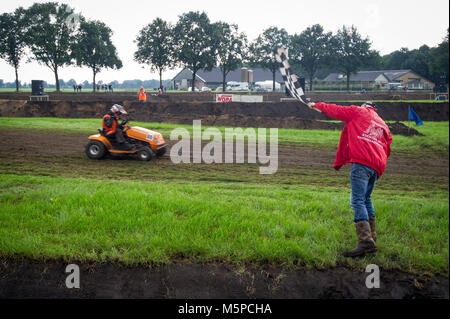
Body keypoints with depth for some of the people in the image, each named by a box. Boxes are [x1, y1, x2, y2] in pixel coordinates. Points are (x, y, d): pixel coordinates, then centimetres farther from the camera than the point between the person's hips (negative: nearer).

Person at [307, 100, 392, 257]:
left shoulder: (358, 112, 15)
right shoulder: (383, 125, 30)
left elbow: (334, 110, 20)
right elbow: (386, 150, 25)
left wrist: (316, 105, 37)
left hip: (362, 162, -7)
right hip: (377, 166, 7)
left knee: (357, 201, -13)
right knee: (366, 199, 20)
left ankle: (365, 241, -26)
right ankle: (372, 237, 19)